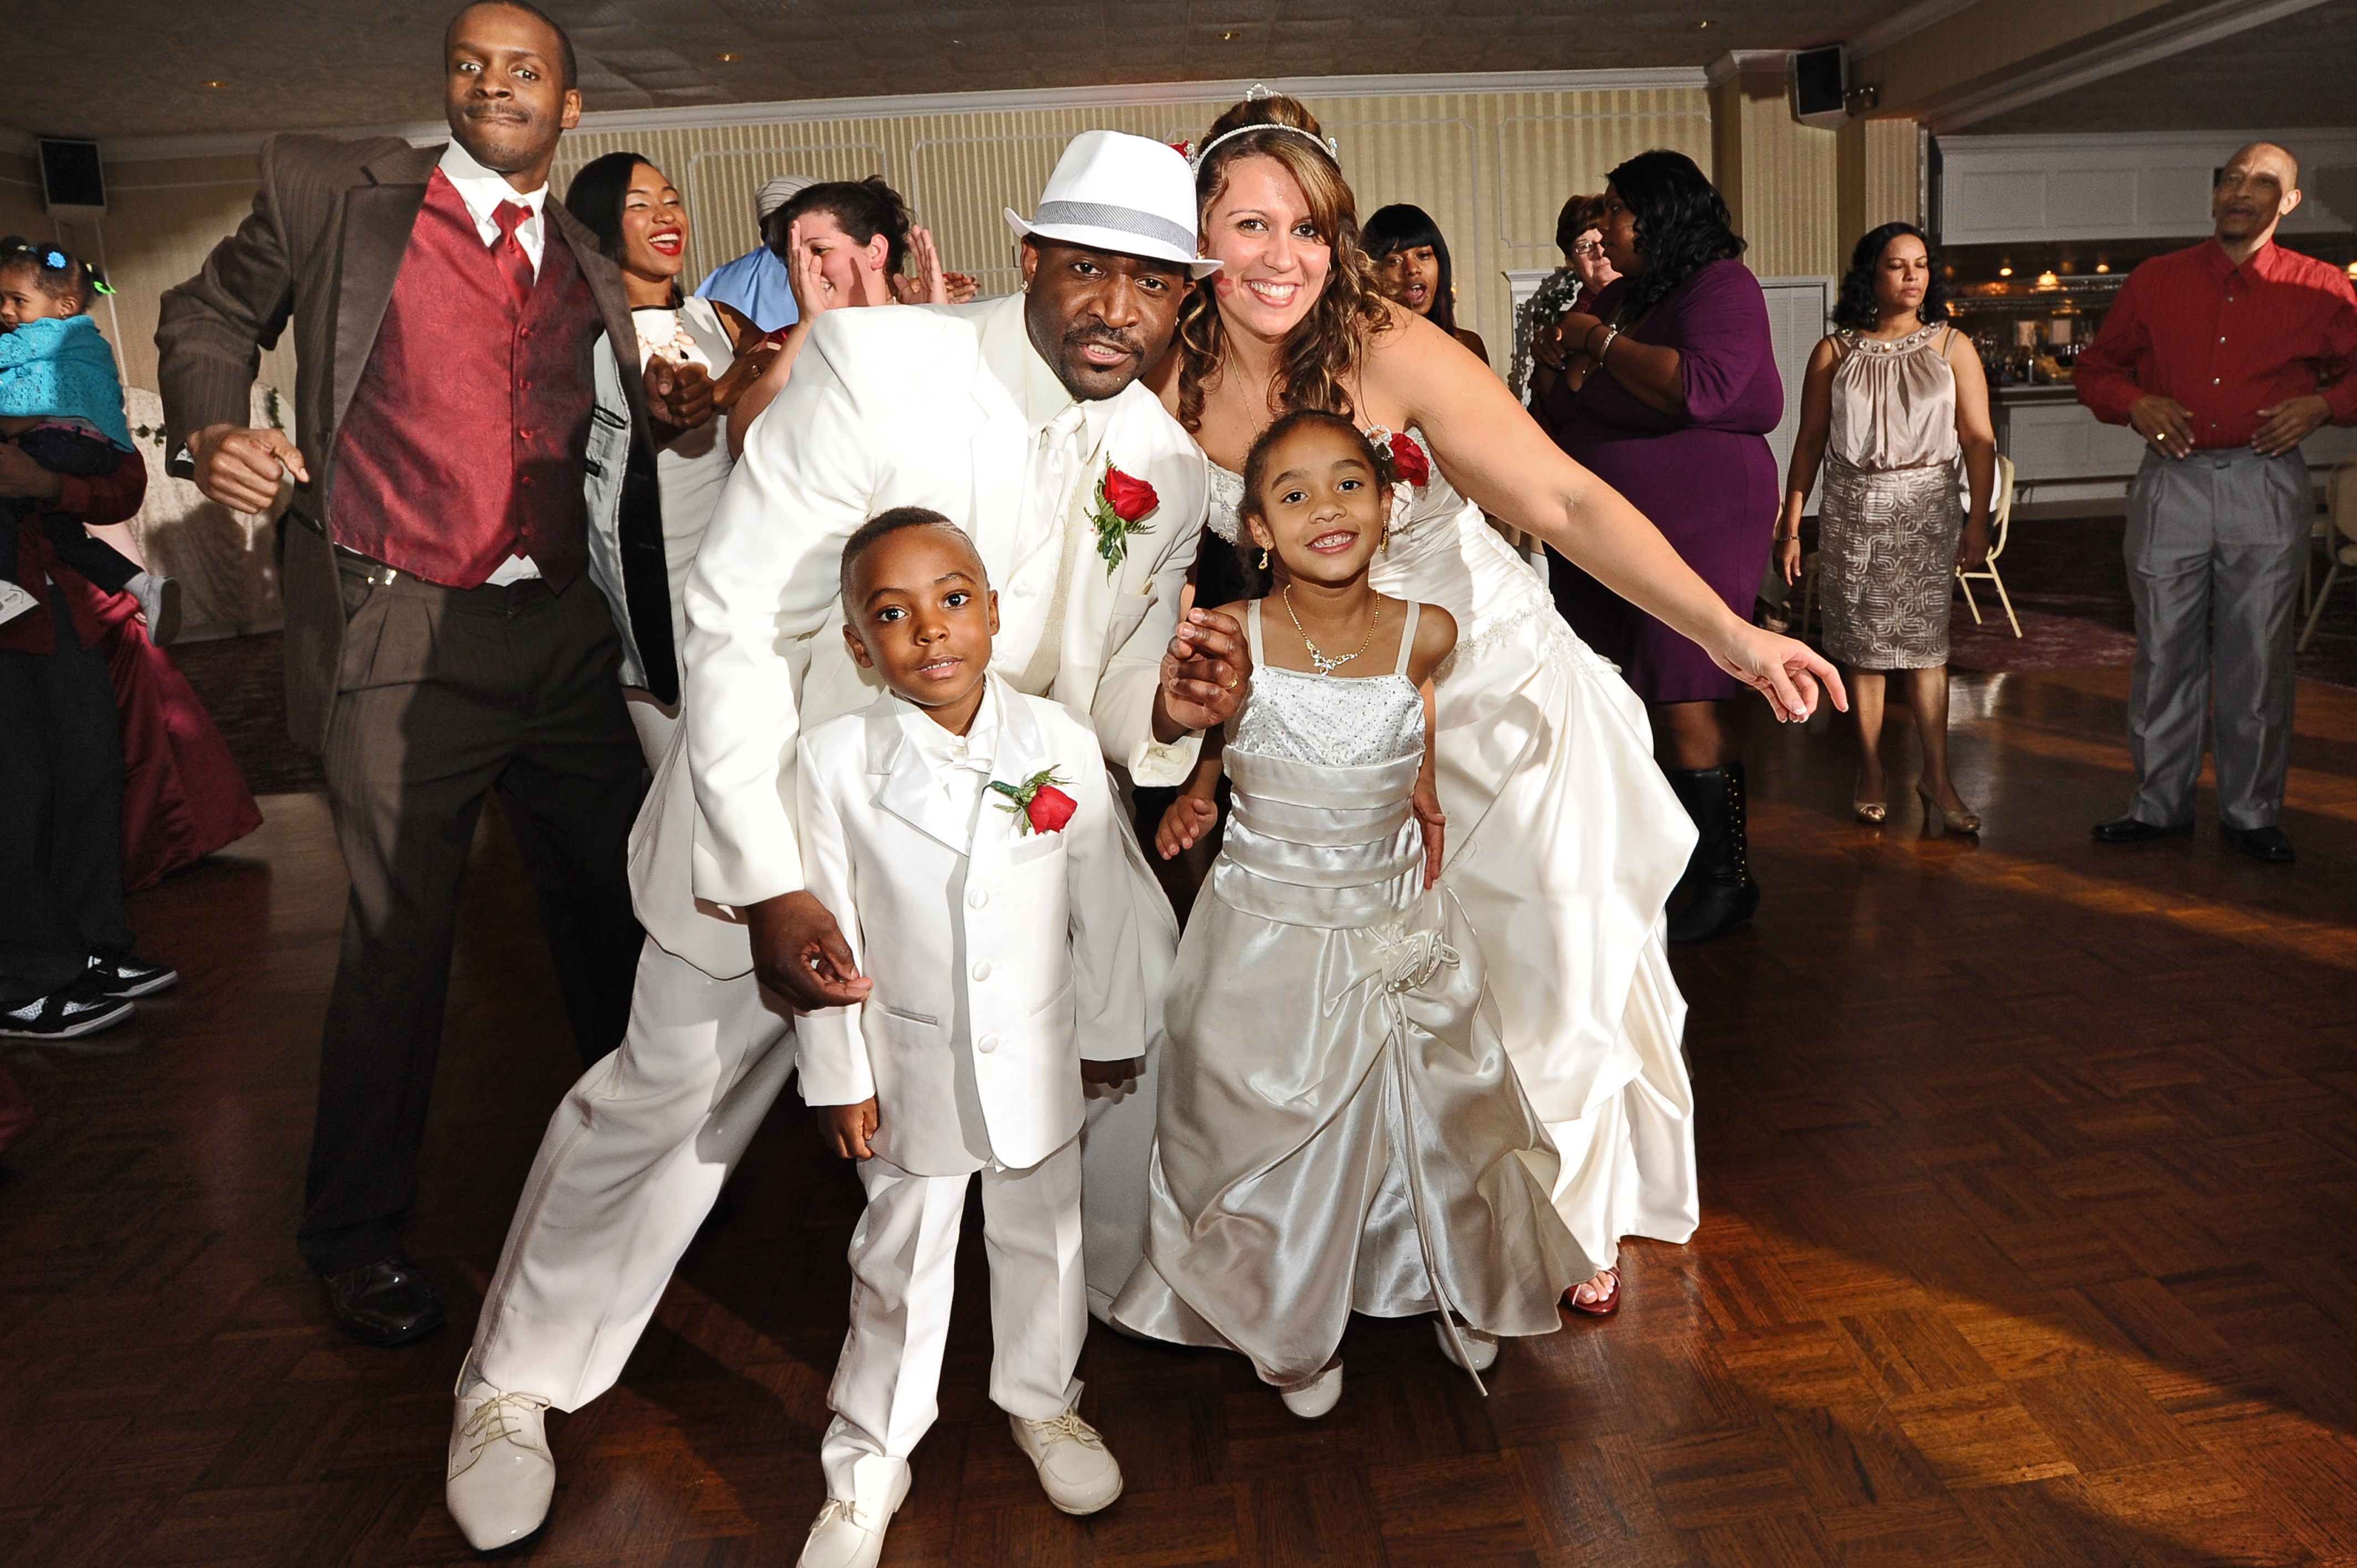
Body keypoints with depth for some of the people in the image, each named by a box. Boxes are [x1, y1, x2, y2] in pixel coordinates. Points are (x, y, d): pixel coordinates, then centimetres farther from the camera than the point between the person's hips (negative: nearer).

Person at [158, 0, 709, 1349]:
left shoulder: (592, 276, 15)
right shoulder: (330, 191, 4)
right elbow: (212, 316, 12)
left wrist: (671, 415, 1)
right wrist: (214, 432, -8)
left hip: (564, 633, 4)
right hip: (401, 635, -4)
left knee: (618, 907, 10)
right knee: (402, 938, 1)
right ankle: (360, 1235, 20)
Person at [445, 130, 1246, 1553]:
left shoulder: (1168, 467, -5)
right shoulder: (881, 364, -22)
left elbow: (1102, 698, 2)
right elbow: (739, 622, -22)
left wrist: (1168, 710, -23)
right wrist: (769, 884, -27)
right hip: (789, 800, -4)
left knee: (1149, 1000, 5)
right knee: (671, 1100, 3)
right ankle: (514, 1387, 28)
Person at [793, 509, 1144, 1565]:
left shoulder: (1062, 746, -13)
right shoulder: (833, 763, -17)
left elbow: (1101, 902, -2)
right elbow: (829, 935, -10)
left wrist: (1110, 1029, 6)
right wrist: (838, 1077, -5)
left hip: (1039, 1057, 2)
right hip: (910, 1066, -2)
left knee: (1042, 1239, 22)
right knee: (900, 1268, 13)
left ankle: (1040, 1399, 49)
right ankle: (867, 1465, 35)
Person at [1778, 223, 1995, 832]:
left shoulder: (1951, 346, 6)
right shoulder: (1835, 352, 5)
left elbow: (1978, 439, 2)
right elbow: (1809, 444, 6)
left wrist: (1978, 521, -6)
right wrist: (1789, 526, 1)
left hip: (1928, 511, 0)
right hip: (1853, 511, 0)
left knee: (1924, 644, -3)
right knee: (1861, 645, 3)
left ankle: (1937, 777, 3)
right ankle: (1871, 775, 14)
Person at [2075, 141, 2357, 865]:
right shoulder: (2156, 281, 9)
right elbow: (2095, 367, 15)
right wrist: (2135, 404, -4)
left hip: (2267, 487, -1)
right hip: (2171, 481, 1)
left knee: (2258, 656, 3)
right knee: (2164, 651, 5)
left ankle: (2252, 813, 14)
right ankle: (2159, 803, 16)